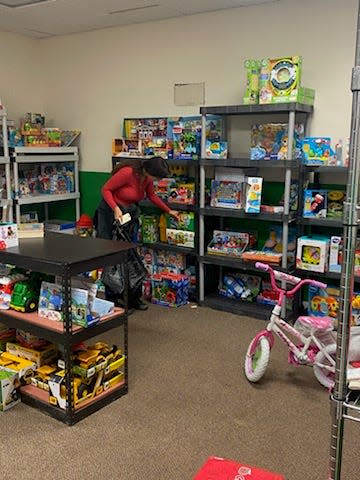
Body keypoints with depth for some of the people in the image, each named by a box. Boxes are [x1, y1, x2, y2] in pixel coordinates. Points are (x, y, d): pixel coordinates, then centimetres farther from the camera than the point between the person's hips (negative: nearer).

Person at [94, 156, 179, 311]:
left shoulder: (147, 178, -2)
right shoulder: (127, 172, -25)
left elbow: (152, 196, 17)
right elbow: (106, 189, -18)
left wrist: (169, 211, 19)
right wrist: (116, 209, -30)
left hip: (130, 214, 7)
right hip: (110, 213, -6)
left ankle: (133, 297, 11)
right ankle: (112, 298, 9)